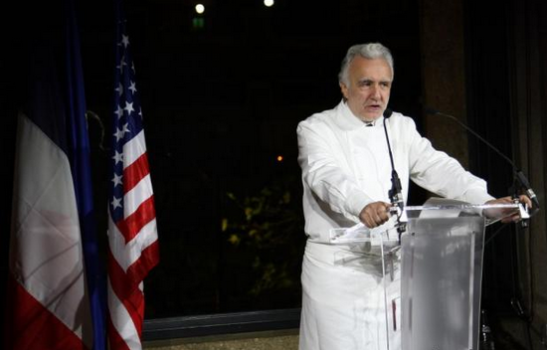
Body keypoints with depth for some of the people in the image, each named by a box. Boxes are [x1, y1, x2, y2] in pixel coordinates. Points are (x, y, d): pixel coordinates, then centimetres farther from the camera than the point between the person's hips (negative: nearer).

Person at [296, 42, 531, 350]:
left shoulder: (401, 128, 11)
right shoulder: (316, 129, -3)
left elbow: (437, 168, -1)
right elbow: (325, 174, -23)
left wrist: (486, 201, -18)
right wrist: (361, 205, -44)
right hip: (337, 268, -4)